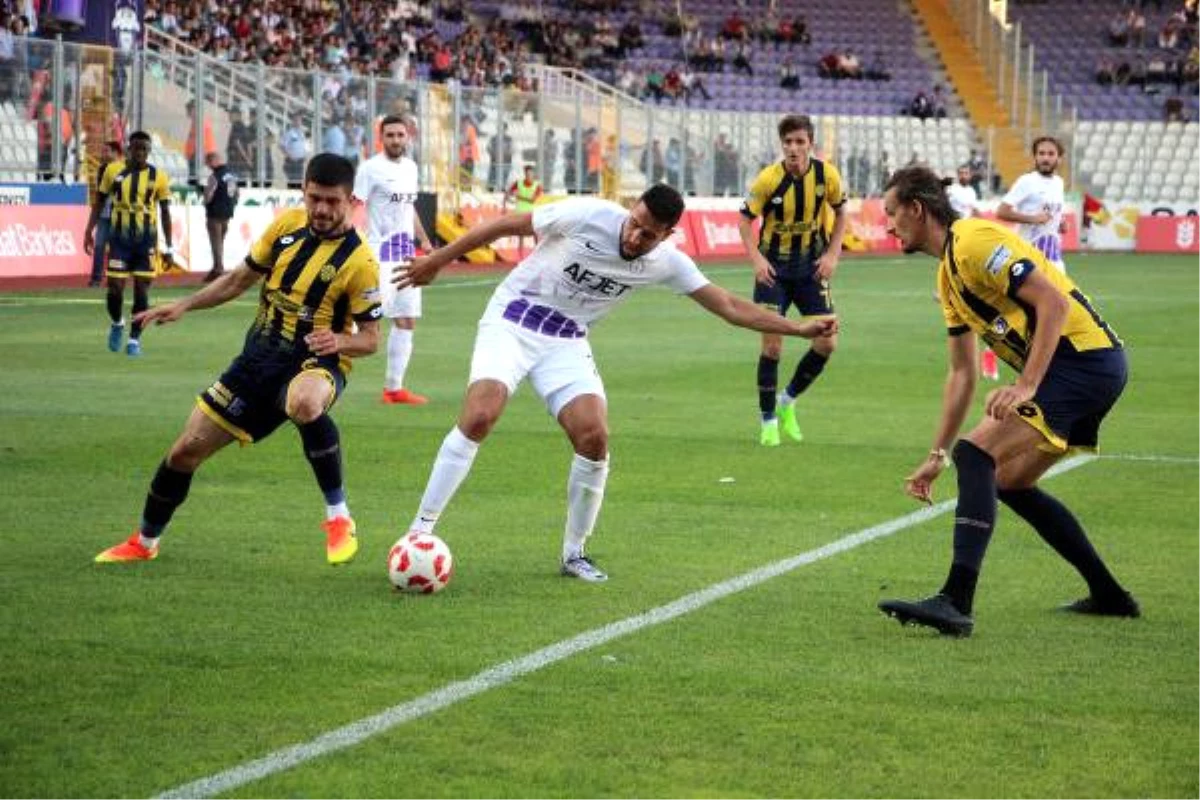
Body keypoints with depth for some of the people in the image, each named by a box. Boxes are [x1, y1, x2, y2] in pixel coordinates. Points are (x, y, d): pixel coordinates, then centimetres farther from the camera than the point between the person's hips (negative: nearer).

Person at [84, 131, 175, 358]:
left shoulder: (158, 176, -1)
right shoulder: (113, 170, 1)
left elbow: (165, 212, 5)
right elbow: (100, 202, 10)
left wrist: (169, 246, 3)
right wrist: (89, 230, 3)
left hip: (146, 239, 0)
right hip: (119, 238, 0)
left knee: (141, 291, 0)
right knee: (115, 288, -4)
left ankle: (135, 338, 12)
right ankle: (117, 324, 26)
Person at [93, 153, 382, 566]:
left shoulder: (359, 260, -16)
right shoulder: (287, 224, -1)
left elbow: (370, 339, -9)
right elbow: (242, 277, 13)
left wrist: (338, 341, -30)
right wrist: (185, 305, 6)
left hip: (314, 363, -5)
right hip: (259, 358, 6)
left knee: (304, 404, -44)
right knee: (186, 449, 7)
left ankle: (339, 517, -26)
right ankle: (144, 542, 32)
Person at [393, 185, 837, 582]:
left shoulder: (666, 263, -8)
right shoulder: (587, 215, -21)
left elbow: (730, 307, -2)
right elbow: (507, 224, -11)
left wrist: (800, 328, -10)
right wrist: (437, 261, -6)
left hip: (566, 342, 4)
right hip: (510, 322, -4)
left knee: (594, 438, -14)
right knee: (479, 417, -25)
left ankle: (574, 554, 5)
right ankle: (420, 532, -15)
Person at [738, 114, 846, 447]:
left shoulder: (828, 175, -10)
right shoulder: (768, 179, -17)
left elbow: (840, 213, 7)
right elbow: (745, 220, -5)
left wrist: (832, 254, -3)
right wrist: (756, 259, -17)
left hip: (811, 267, 3)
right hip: (774, 268, -3)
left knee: (827, 342, -4)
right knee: (772, 345, -8)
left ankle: (788, 401, 20)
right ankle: (768, 421, 8)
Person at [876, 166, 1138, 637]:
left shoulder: (975, 241, -12)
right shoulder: (948, 277, 19)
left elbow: (1053, 302, -20)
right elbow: (962, 373, 22)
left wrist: (1026, 386, -27)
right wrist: (937, 456, 19)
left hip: (1083, 358, -11)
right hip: (1092, 368, 11)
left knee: (976, 454, -19)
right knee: (1009, 483, 18)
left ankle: (957, 602, -27)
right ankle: (1108, 595, 26)